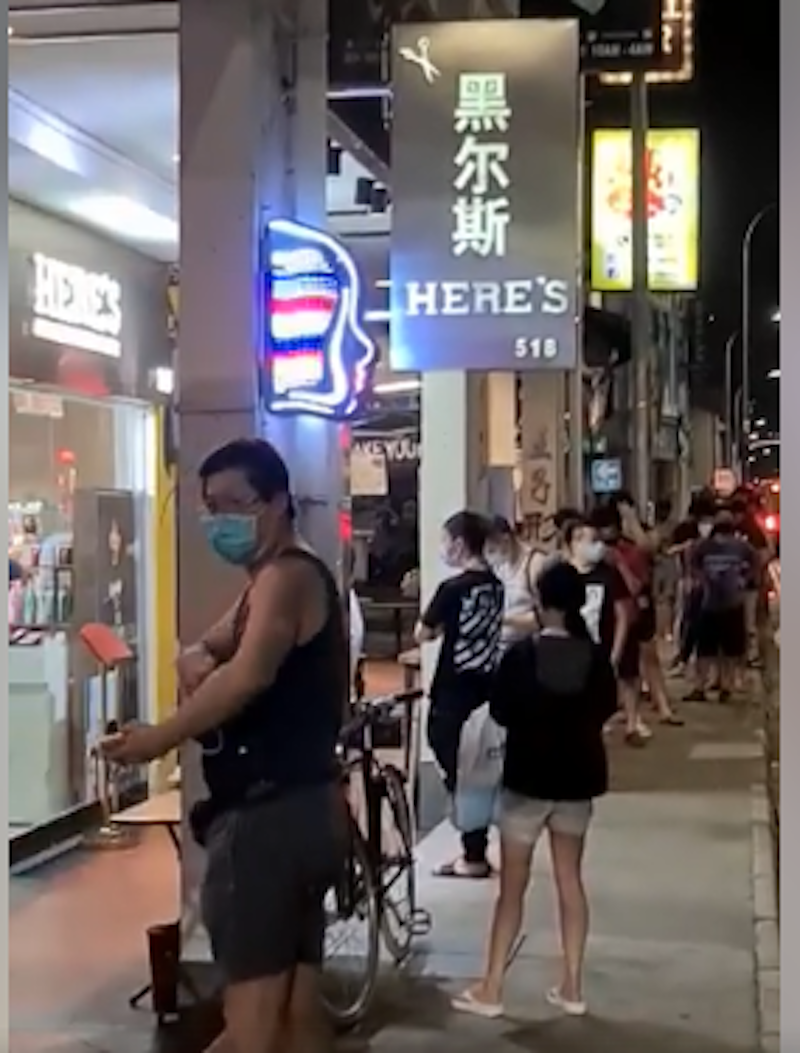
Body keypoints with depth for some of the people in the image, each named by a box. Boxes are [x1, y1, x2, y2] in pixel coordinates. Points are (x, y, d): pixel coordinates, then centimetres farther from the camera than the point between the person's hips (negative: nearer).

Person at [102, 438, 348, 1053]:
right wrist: (196, 664, -2)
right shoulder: (270, 582, 22)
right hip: (302, 811, 11)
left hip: (268, 817, -11)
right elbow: (207, 653, 20)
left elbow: (248, 674, -29)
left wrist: (159, 739, -27)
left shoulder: (287, 576, -12)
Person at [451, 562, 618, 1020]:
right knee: (571, 880, 13)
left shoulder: (521, 655, -14)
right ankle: (572, 986, 16)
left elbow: (501, 712, -7)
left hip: (529, 776, -3)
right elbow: (606, 709, 9)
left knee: (513, 886, 4)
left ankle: (491, 989, 6)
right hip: (578, 776, 3)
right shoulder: (596, 656, -4)